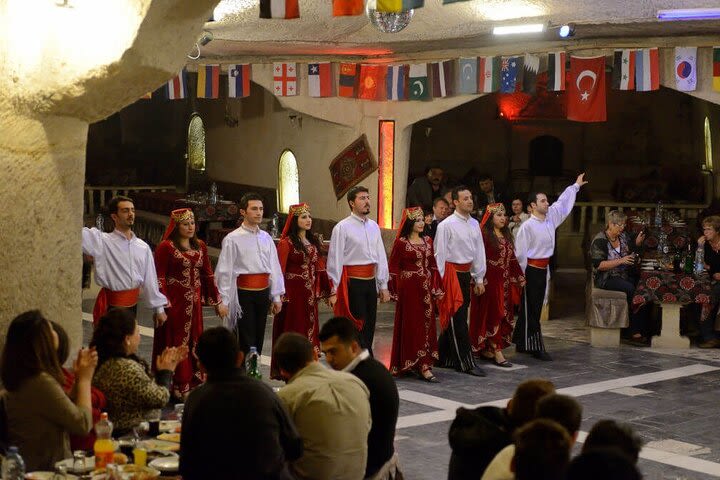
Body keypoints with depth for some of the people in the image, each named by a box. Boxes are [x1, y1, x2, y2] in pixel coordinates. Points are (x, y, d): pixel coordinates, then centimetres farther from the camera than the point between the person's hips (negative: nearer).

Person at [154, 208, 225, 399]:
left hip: (194, 303, 5)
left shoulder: (200, 246, 10)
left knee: (194, 341, 9)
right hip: (174, 303, -5)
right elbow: (160, 278, -10)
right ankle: (177, 388, 7)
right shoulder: (166, 247, -7)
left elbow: (208, 274, 12)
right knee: (176, 343, 0)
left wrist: (218, 302, 11)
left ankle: (193, 383, 17)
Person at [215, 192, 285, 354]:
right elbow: (224, 272, -7)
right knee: (247, 340, -6)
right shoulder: (233, 239, -6)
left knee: (258, 339, 11)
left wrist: (276, 297, 11)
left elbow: (274, 268, 13)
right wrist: (224, 301, -11)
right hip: (244, 294, -5)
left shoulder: (266, 238, 11)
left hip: (263, 293, 5)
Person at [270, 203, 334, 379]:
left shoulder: (313, 241, 12)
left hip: (309, 294, 7)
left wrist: (328, 291, 11)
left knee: (309, 329, 10)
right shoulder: (286, 243, -9)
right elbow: (279, 271, -13)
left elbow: (319, 267, 13)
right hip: (293, 293, -7)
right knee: (293, 331, 0)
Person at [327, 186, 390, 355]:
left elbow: (381, 257, 15)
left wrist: (383, 286, 12)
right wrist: (334, 291, -11)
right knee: (358, 327, -5)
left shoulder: (373, 227, 13)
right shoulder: (342, 228, -6)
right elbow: (335, 260, -8)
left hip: (371, 282, 6)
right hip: (352, 283, -6)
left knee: (369, 328, 10)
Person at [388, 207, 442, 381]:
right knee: (411, 324, 0)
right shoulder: (401, 242, -5)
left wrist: (437, 289, 9)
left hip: (426, 288, 6)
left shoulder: (427, 241, 11)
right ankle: (421, 366, 3)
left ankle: (424, 363, 13)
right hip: (409, 288, -6)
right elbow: (394, 267, -6)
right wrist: (396, 292, -10)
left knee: (427, 324, 6)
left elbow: (433, 265, 14)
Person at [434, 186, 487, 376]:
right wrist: (440, 282, -10)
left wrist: (479, 278, 13)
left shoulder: (474, 224, 10)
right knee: (457, 319, -3)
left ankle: (445, 358, 25)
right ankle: (466, 362, 1)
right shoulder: (446, 225, -11)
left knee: (455, 319, 13)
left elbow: (479, 251, 14)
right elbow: (439, 254, -10)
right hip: (452, 273, -7)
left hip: (466, 274, 7)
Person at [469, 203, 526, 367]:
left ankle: (486, 350, 16)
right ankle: (497, 352, -3)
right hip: (490, 281, -8)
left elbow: (512, 259, 16)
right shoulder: (484, 235, -11)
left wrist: (519, 278, 13)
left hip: (505, 282, 8)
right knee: (493, 314, -5)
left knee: (504, 315, 9)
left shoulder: (506, 235, 14)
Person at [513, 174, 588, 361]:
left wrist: (575, 185, 33)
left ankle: (522, 344, 20)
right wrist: (522, 275, -13)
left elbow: (563, 203, 23)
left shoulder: (551, 217, 7)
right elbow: (520, 252, -14)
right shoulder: (527, 226, -15)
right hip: (530, 270, -8)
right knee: (530, 309, -3)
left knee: (536, 308, 12)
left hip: (543, 270, 8)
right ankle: (536, 347, -2)